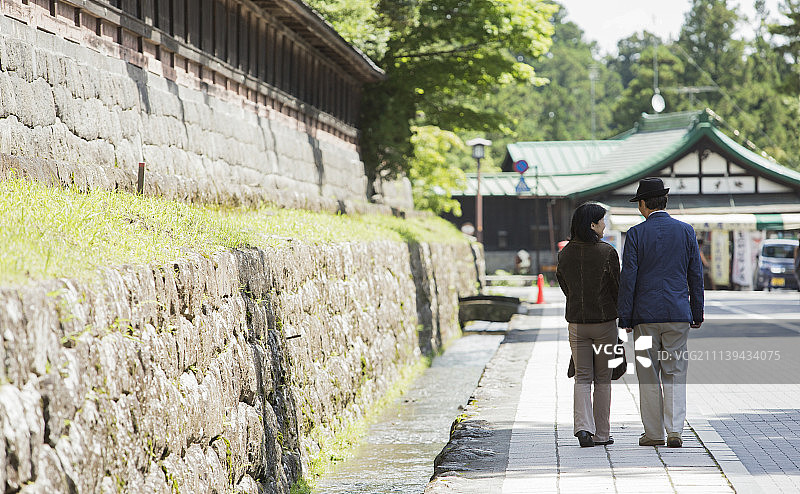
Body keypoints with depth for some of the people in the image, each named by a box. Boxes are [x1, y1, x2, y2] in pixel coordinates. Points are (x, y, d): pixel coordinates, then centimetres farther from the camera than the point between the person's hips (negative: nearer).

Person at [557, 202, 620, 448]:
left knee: (582, 378, 7)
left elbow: (565, 287, 9)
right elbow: (617, 288, -7)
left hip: (576, 323, 3)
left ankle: (584, 427, -12)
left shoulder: (565, 254, 1)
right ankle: (601, 434, 12)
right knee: (603, 379, 8)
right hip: (605, 322, -3)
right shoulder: (607, 252, -12)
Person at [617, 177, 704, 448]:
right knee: (675, 374, 5)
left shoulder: (636, 234, -5)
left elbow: (628, 278, -7)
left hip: (645, 314, -2)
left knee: (648, 375, 6)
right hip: (678, 314, 2)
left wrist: (625, 318, -2)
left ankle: (653, 433, 9)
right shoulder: (686, 231, 3)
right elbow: (696, 275, 6)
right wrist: (697, 313, 13)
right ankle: (674, 431, -5)